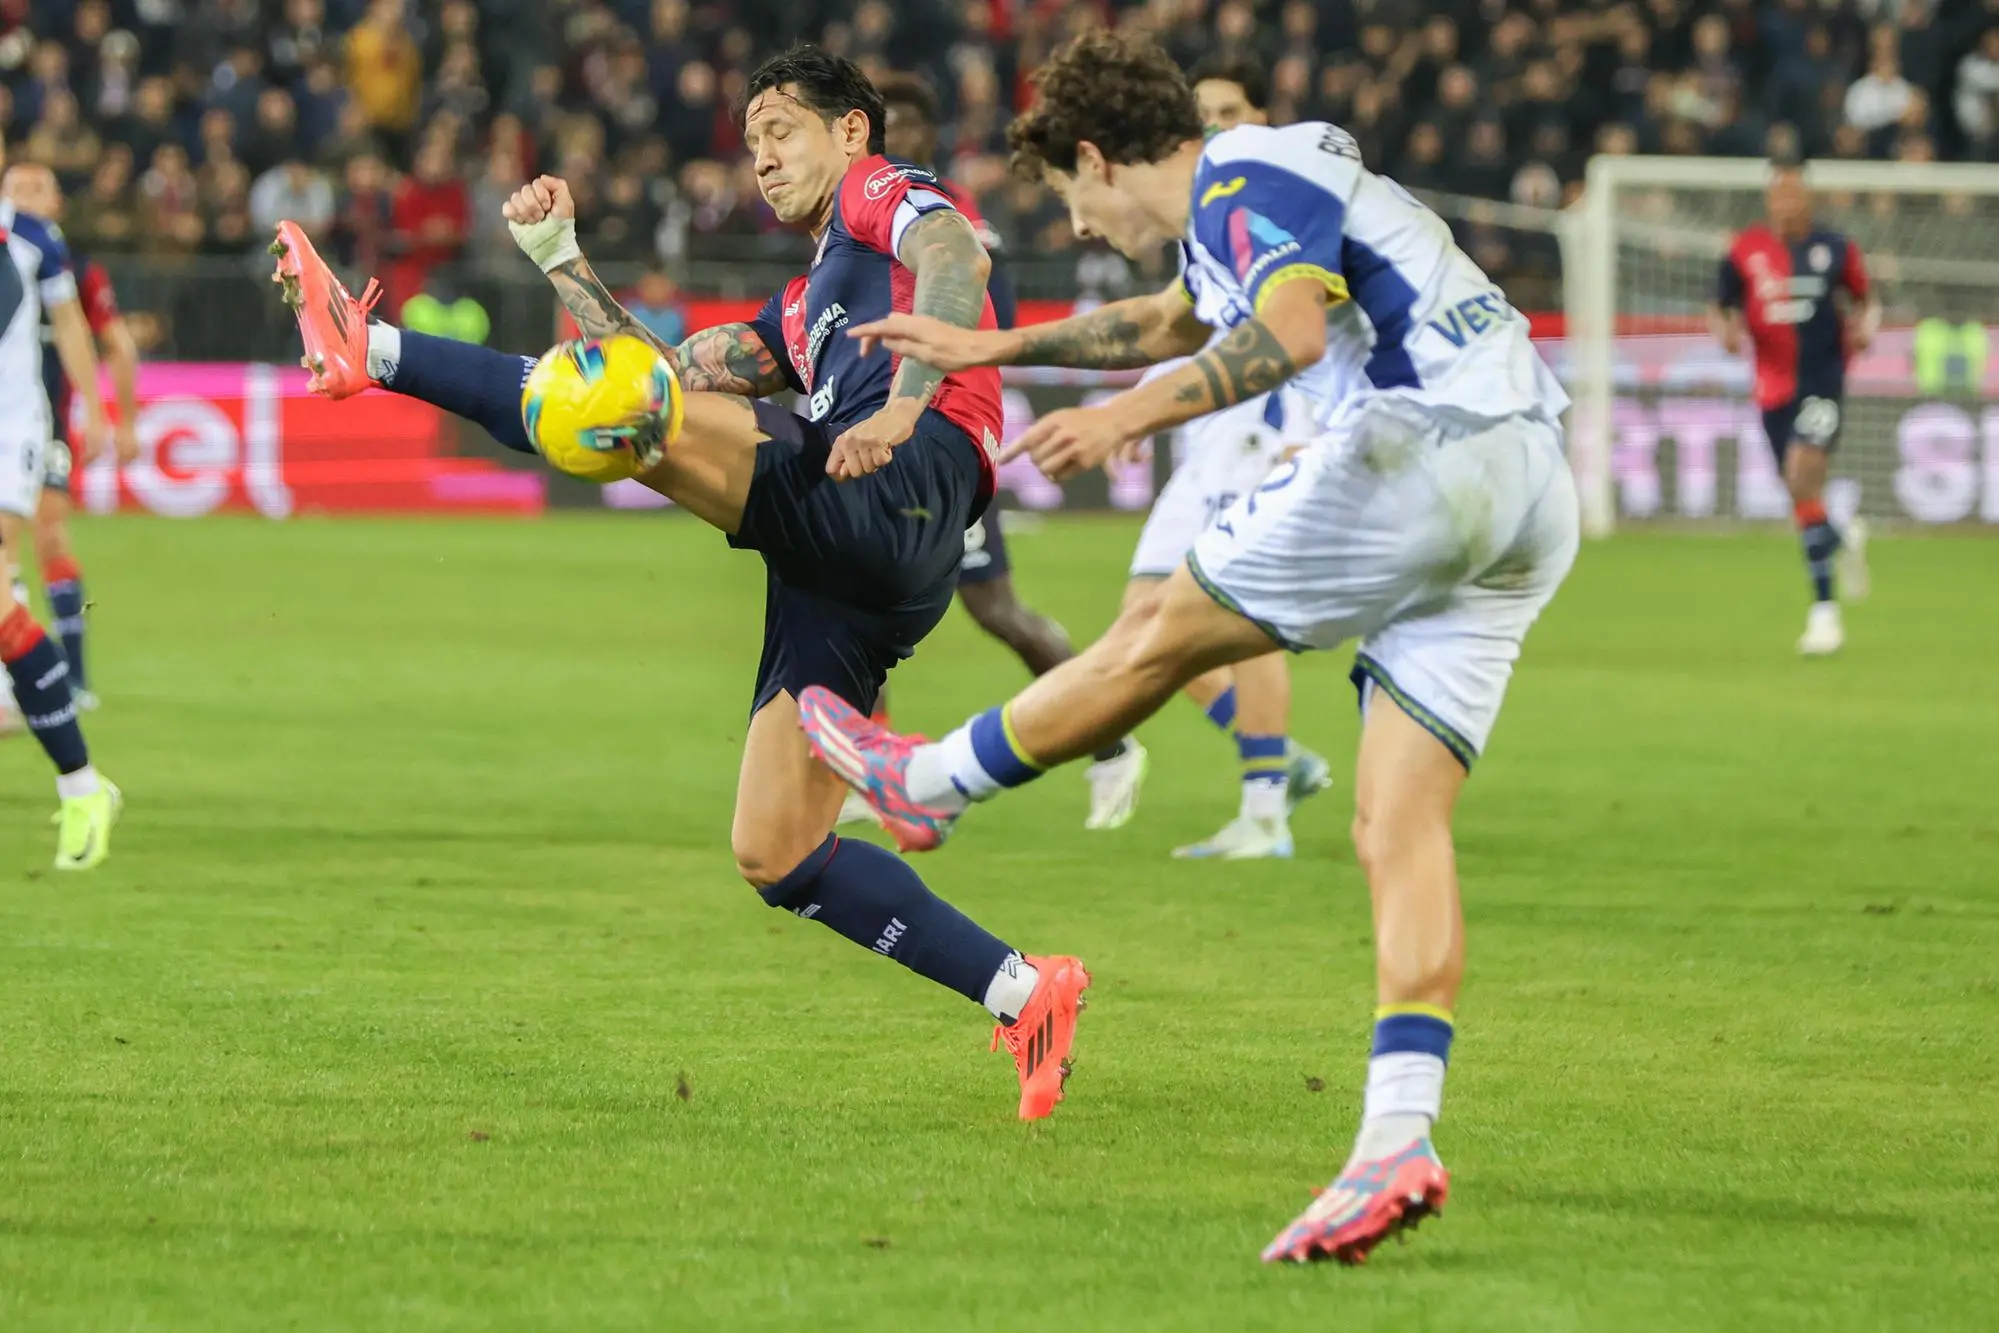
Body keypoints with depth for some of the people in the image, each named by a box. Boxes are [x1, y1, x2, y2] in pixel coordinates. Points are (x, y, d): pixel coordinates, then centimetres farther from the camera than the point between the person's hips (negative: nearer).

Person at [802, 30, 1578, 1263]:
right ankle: (1397, 1143, -11)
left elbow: (1291, 332, -23)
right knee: (1399, 828, 0)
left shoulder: (1249, 182, -3)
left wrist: (1131, 416, -24)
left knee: (1163, 637, 7)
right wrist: (992, 348, 51)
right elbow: (1171, 322, 49)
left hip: (1423, 444, -9)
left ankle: (926, 785, 25)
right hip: (1529, 510, 9)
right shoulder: (1243, 195, 28)